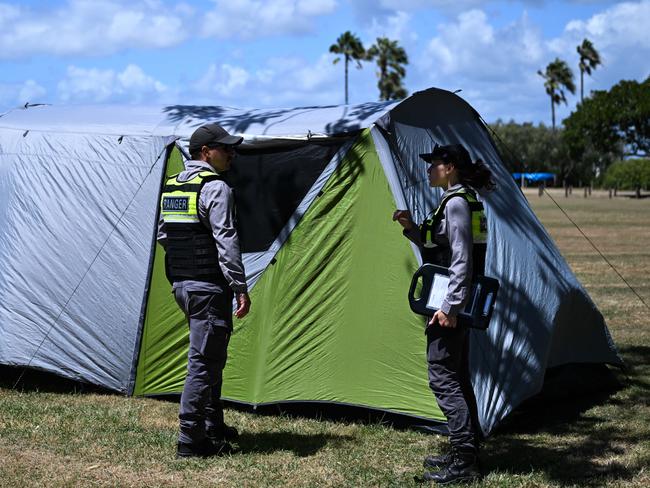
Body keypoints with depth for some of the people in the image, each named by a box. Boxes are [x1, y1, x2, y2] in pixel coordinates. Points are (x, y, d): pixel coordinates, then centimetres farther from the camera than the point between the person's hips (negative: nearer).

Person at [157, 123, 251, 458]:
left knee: (211, 356, 20)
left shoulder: (171, 186, 14)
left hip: (180, 284, 9)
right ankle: (190, 440, -3)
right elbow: (226, 242, -20)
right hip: (208, 286, -9)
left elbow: (163, 235, 21)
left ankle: (212, 426, 30)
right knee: (204, 361, -5)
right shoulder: (216, 188, -14)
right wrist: (240, 288, -19)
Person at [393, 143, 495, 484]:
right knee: (457, 378, 15)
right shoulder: (463, 200, 15)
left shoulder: (456, 203, -16)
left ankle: (463, 464, -7)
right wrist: (412, 228, 10)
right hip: (456, 304, 11)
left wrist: (450, 306, -24)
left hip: (449, 305, -11)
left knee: (443, 378, -8)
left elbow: (462, 261, -22)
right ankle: (466, 453, 23)